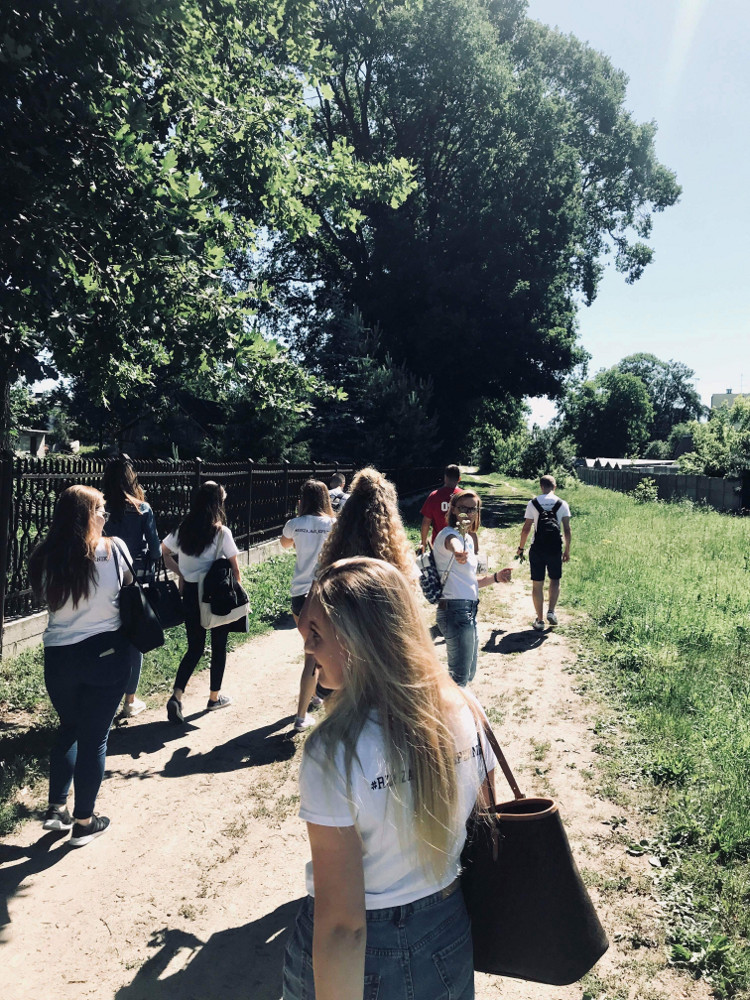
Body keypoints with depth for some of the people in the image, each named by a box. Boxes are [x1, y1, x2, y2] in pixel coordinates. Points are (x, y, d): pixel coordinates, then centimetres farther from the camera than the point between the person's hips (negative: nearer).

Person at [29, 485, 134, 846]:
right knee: (94, 736, 9)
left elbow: (46, 597, 6)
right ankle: (84, 822, 18)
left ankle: (57, 808, 31)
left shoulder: (45, 557, -4)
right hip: (105, 652, -3)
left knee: (69, 727, 24)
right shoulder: (113, 548, -11)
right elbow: (129, 585, 5)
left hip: (58, 656, 3)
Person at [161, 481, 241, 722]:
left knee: (194, 647, 14)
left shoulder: (182, 530, 0)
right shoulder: (221, 533, -14)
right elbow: (235, 568, -12)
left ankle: (177, 696, -2)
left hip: (190, 593, 4)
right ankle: (215, 697, 25)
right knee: (219, 647, 13)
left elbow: (164, 553, 9)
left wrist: (181, 573, 9)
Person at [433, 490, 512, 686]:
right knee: (459, 676, -7)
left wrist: (495, 577, 6)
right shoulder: (449, 534, -13)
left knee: (469, 673, 21)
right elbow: (452, 542, -42)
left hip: (469, 609, 10)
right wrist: (458, 552, -65)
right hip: (456, 609, -10)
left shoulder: (469, 537, 16)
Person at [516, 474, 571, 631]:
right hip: (555, 549, 1)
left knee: (537, 584, 7)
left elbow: (526, 528, -1)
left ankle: (539, 620, 10)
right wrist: (567, 550, 8)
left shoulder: (532, 503, -1)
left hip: (537, 549, -1)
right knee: (555, 580, 19)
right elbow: (567, 530, -2)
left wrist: (521, 548, 10)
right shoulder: (562, 504, 1)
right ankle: (551, 611, 3)